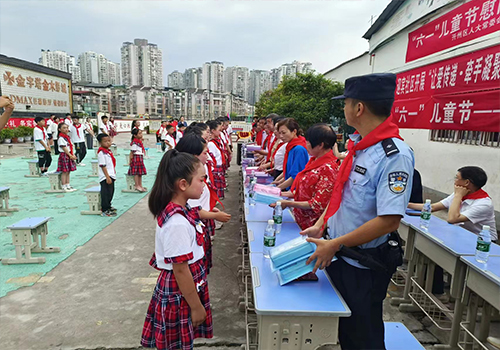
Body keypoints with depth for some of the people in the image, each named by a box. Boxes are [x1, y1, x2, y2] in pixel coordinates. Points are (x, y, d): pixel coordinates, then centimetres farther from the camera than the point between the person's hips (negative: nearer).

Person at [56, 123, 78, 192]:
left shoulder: (68, 137, 14)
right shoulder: (61, 138, -12)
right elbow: (64, 148, -16)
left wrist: (73, 155, 3)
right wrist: (71, 156, -17)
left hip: (69, 155, 8)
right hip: (64, 155, -8)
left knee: (68, 171, 11)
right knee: (64, 172, -4)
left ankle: (68, 185, 18)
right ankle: (64, 187, 2)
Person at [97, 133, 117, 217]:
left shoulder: (109, 151, 12)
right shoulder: (101, 152, -16)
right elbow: (103, 166, -21)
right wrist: (107, 177, -23)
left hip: (111, 176, 10)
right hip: (105, 177, -9)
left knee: (111, 192, 19)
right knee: (106, 193, -5)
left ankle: (108, 206, 34)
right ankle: (105, 211, 1)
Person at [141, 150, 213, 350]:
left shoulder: (178, 210, -3)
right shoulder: (177, 223, -31)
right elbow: (180, 270, -24)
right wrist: (196, 307, -15)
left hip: (186, 287, 8)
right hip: (180, 293, -8)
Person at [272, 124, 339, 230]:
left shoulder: (328, 168, -23)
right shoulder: (314, 160, 6)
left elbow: (318, 204, -22)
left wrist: (288, 203, -20)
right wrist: (284, 194, 4)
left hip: (314, 225, -8)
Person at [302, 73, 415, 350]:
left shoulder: (395, 155, -25)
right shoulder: (357, 144, 0)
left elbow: (389, 221, -29)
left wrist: (334, 245, -23)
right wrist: (320, 226, 4)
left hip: (364, 264, -7)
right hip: (338, 254, 7)